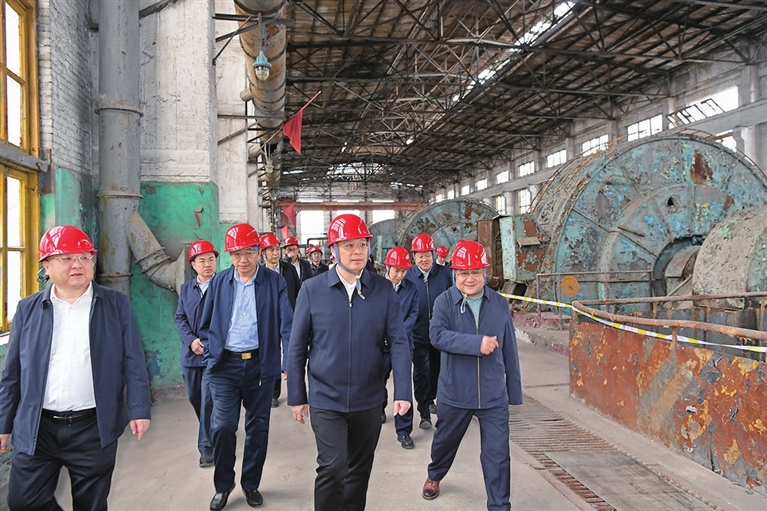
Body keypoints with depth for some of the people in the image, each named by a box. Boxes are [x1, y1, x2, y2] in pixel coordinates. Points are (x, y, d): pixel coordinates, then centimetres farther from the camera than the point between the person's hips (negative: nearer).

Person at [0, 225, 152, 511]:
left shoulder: (117, 305, 0)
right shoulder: (28, 310, 4)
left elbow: (133, 363, -2)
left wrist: (139, 410, -8)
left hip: (94, 428, -1)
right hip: (36, 429, 2)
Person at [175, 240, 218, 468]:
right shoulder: (186, 288, 9)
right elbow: (180, 318, 8)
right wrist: (191, 340, -8)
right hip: (191, 353, 5)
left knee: (208, 400, -5)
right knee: (194, 397, 17)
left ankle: (207, 446, 7)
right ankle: (212, 430, 40)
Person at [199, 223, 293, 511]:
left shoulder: (274, 282, -2)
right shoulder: (219, 282, 3)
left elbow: (287, 324, -9)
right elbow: (206, 324, 11)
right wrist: (212, 350, -1)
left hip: (260, 365, 0)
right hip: (225, 365, 1)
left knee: (258, 427, 10)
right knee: (222, 427, -1)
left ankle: (251, 484, 29)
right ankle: (223, 485, 21)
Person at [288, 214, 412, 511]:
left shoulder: (383, 290, -3)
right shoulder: (312, 289, -6)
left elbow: (398, 342, -5)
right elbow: (297, 347, -1)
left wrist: (403, 392, -13)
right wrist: (296, 397, 1)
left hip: (368, 400, 2)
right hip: (326, 399, -2)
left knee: (360, 469, 16)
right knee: (332, 467, -9)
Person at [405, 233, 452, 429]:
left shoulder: (445, 273, -6)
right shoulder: (408, 277, -9)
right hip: (418, 335, -2)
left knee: (437, 369, 20)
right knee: (421, 373, -1)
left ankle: (431, 399, 44)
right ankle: (424, 414, 9)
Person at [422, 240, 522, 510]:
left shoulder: (500, 304, -1)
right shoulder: (444, 302, -8)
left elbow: (509, 350, 4)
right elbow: (438, 335, -25)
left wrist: (514, 389, 7)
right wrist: (478, 343, -31)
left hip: (494, 396, 1)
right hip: (454, 393, 0)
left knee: (498, 455, 2)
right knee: (445, 441, 23)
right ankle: (434, 475, 52)